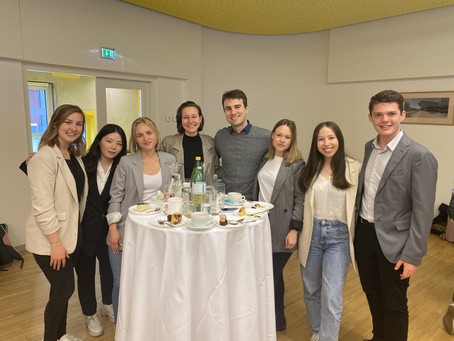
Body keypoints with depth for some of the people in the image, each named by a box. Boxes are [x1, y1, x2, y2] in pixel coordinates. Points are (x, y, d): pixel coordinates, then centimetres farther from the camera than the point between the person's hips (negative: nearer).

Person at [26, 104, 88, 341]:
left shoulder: (75, 156, 9)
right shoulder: (45, 157, -18)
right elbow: (42, 206, -21)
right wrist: (56, 243, -20)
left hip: (70, 235, 8)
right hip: (50, 240, -8)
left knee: (63, 289, 18)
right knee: (64, 290, 1)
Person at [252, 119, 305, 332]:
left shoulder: (297, 164, -8)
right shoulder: (266, 161, 11)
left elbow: (300, 199, -10)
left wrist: (294, 230, -15)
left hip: (281, 230, -6)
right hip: (262, 225, 6)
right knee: (274, 274, 17)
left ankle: (276, 321, 18)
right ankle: (277, 319, 34)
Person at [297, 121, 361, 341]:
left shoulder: (354, 169, -6)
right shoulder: (311, 169, 5)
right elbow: (304, 203, 10)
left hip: (339, 237, -4)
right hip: (312, 234, 4)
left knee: (331, 298, -6)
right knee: (311, 291, 18)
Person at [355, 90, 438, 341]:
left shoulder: (420, 156, -17)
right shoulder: (370, 147, 4)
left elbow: (423, 212, -16)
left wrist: (412, 256, -16)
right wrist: (357, 229, 12)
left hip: (392, 242, -6)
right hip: (364, 233, 6)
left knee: (394, 305, 12)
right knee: (373, 295, 23)